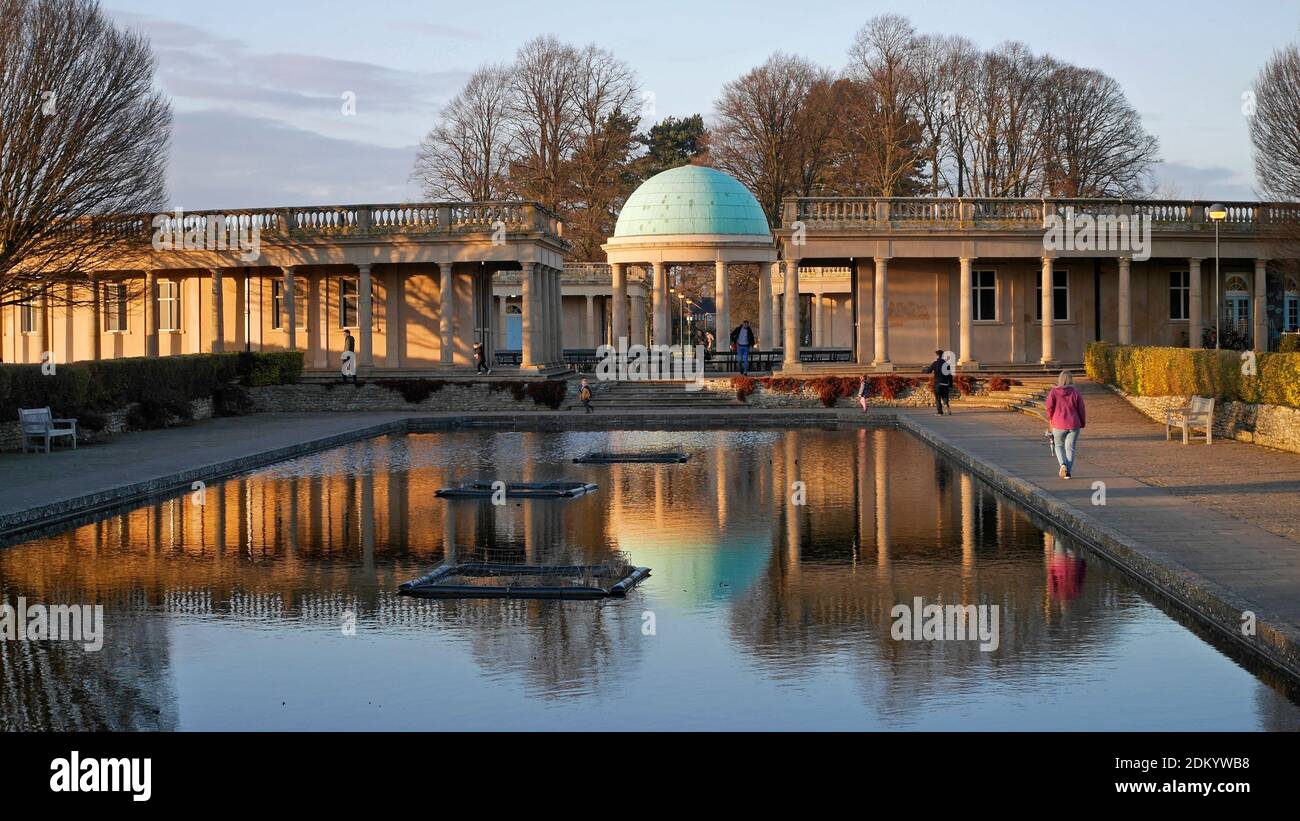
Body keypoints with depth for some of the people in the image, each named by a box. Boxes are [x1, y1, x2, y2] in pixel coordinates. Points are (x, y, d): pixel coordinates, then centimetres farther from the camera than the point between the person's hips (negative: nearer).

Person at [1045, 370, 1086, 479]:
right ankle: (1068, 472, 2)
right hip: (1074, 425, 0)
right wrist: (1083, 423, 11)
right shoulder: (1076, 392, -5)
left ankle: (1063, 464, -5)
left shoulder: (1053, 392, -7)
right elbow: (1081, 409, -3)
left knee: (1059, 445, 19)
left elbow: (1049, 407, -11)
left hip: (1059, 425, 0)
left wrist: (1050, 419, 8)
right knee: (1070, 447, 8)